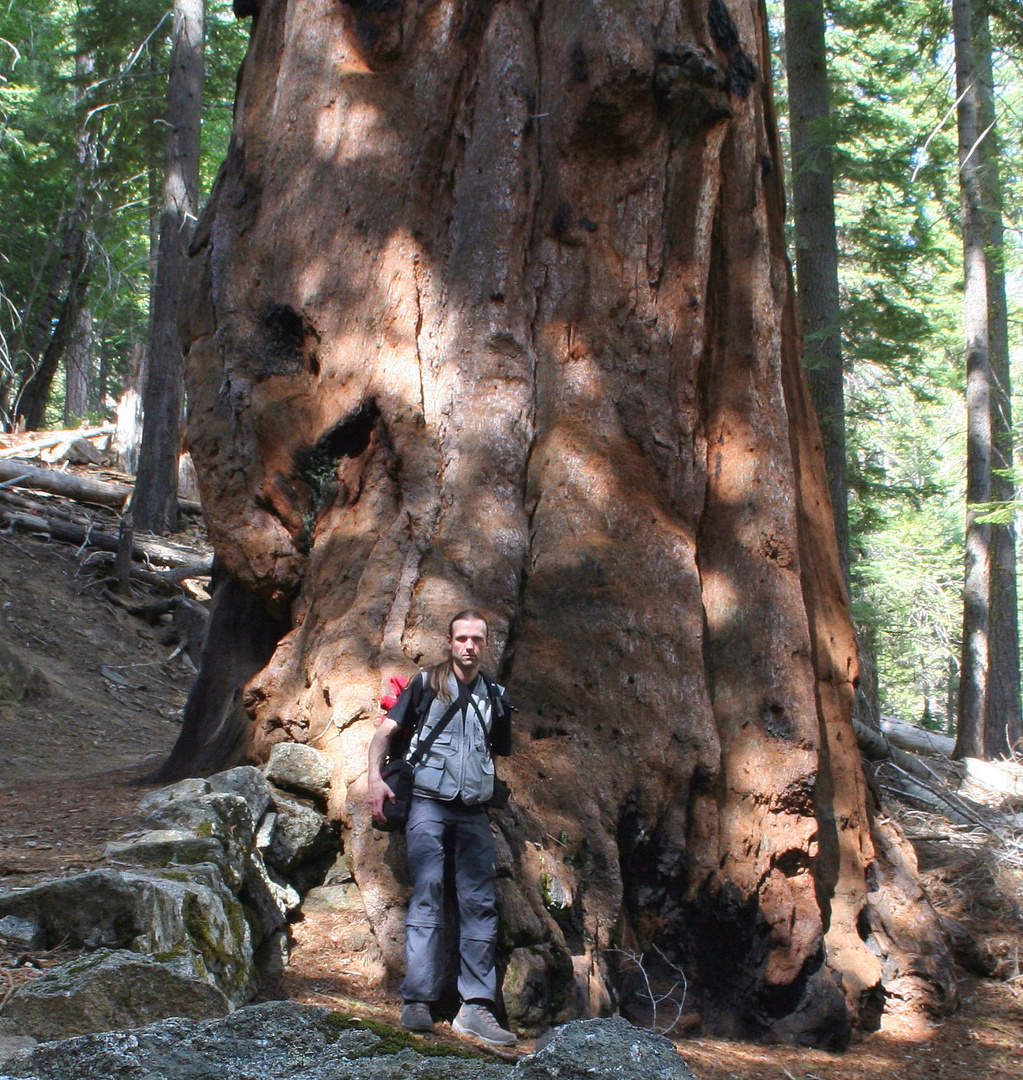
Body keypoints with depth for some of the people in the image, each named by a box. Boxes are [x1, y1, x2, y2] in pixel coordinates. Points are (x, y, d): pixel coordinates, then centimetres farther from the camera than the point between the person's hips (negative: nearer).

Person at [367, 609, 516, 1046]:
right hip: (428, 802, -4)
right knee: (427, 894, -13)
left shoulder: (494, 697, 15)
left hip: (474, 812, 4)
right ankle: (417, 1001, -14)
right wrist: (375, 777, -15)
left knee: (480, 904, -2)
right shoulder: (426, 684, 5)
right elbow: (384, 731, 1)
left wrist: (495, 798, 13)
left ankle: (475, 1006, 0)